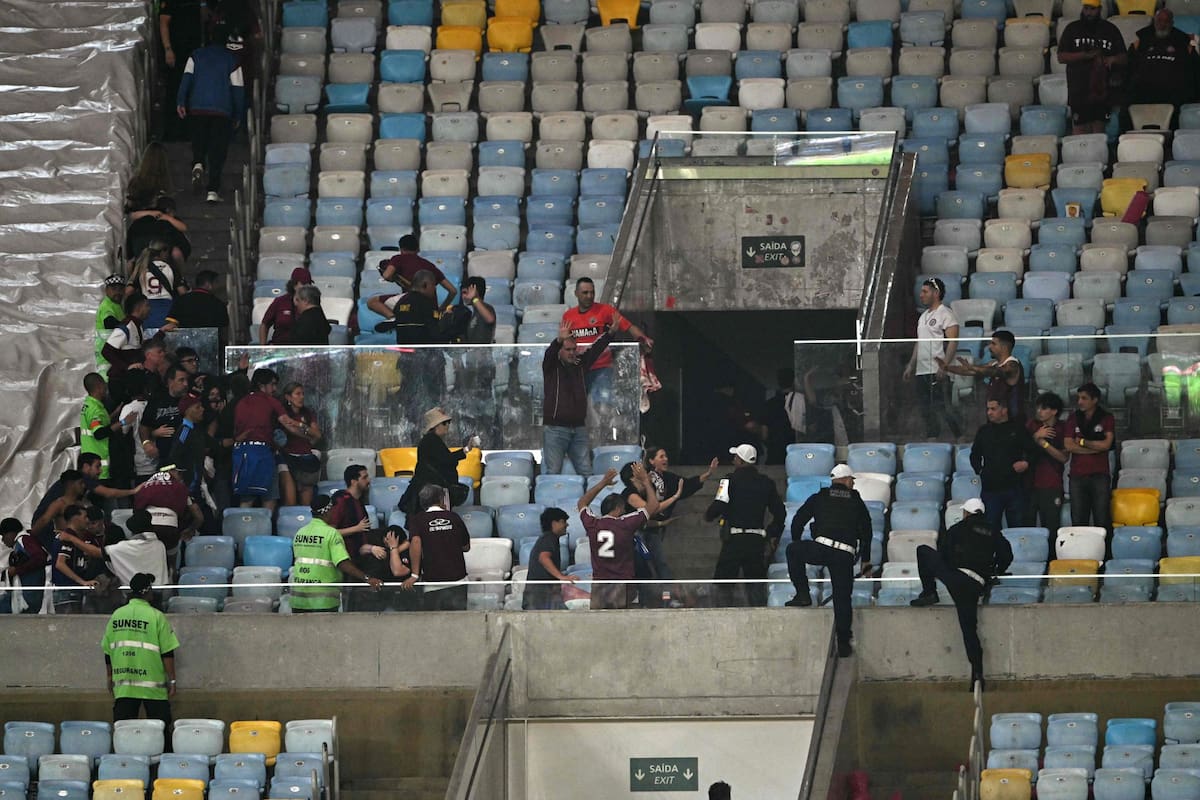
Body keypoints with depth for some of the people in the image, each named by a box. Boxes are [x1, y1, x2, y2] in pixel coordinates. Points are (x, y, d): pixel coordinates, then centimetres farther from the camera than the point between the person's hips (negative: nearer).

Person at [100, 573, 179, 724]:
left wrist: (110, 678, 21)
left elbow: (107, 651, 10)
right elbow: (167, 653, -9)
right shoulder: (156, 617, -8)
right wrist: (172, 680, 0)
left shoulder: (116, 615, 4)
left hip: (123, 686, 4)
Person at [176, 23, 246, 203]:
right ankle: (213, 191, -7)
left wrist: (180, 102, -5)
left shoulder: (196, 56, 7)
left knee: (199, 141, 19)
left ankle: (198, 163, -14)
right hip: (222, 111, -1)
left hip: (197, 108, 1)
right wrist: (238, 116, 10)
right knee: (218, 150, 0)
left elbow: (187, 78, -2)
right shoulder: (232, 60, 3)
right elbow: (238, 89, 4)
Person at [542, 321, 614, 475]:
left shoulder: (581, 365, 13)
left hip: (579, 427, 4)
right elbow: (550, 353, -18)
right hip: (555, 427, -4)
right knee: (553, 472, -6)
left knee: (586, 472, 4)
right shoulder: (551, 366, 1)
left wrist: (610, 333, -9)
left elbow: (595, 350, 6)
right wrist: (560, 340, -39)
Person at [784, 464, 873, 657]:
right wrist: (866, 560, 24)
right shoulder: (856, 502, 17)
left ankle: (803, 593, 15)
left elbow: (798, 521, 15)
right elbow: (866, 531, 17)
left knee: (793, 551, 25)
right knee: (842, 598, 8)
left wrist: (797, 545, 30)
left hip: (822, 548, -1)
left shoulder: (819, 498, 15)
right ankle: (843, 643, 6)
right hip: (846, 555, 2)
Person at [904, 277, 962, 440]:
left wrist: (944, 366, -24)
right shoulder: (924, 316, 20)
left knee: (941, 407, -12)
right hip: (922, 371, 9)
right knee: (926, 409, 7)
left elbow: (953, 342, -15)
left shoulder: (945, 314, -7)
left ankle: (960, 437, -4)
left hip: (938, 372, -9)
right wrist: (911, 366, 21)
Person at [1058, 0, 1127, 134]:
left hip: (1102, 88, 1)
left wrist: (1112, 59, -12)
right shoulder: (1072, 29, 8)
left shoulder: (1111, 30, 10)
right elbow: (1061, 57, 1)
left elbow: (1123, 58, 12)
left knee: (1099, 128, 1)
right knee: (1079, 128, -5)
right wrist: (1085, 55, -12)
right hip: (1078, 89, -1)